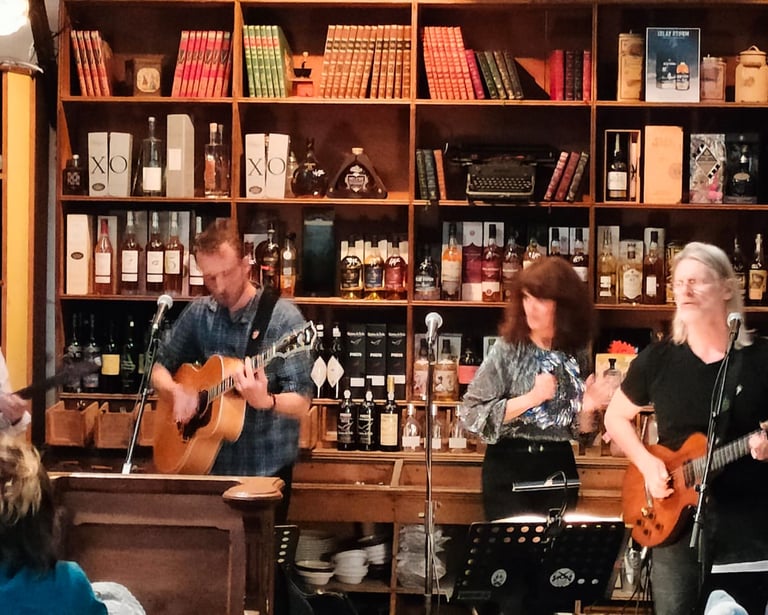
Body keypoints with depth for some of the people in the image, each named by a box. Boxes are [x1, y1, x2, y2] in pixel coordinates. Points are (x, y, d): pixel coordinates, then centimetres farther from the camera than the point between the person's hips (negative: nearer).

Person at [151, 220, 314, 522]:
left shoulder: (283, 318, -13)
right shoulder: (198, 313, 2)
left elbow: (301, 404, -16)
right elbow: (158, 368, 12)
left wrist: (264, 401, -36)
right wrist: (176, 391, -9)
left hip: (266, 468, -4)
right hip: (208, 462, 4)